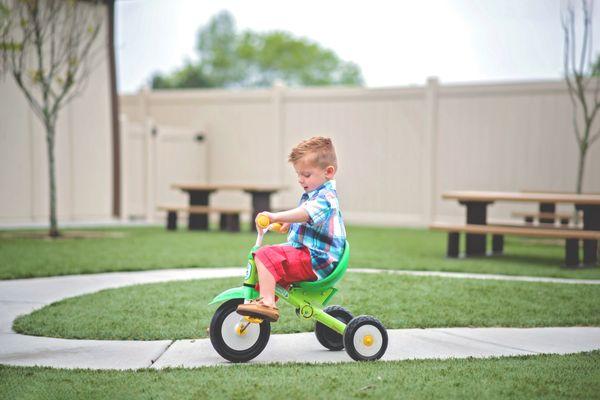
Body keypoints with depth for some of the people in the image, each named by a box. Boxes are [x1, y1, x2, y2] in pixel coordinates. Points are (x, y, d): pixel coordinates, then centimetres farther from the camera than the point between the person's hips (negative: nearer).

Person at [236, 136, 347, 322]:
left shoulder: (326, 197, -14)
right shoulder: (310, 195, 20)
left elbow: (307, 214, -36)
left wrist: (275, 216, -46)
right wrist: (286, 224, 23)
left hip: (315, 261, -11)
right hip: (304, 254, 11)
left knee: (266, 255, -24)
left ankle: (267, 303, -31)